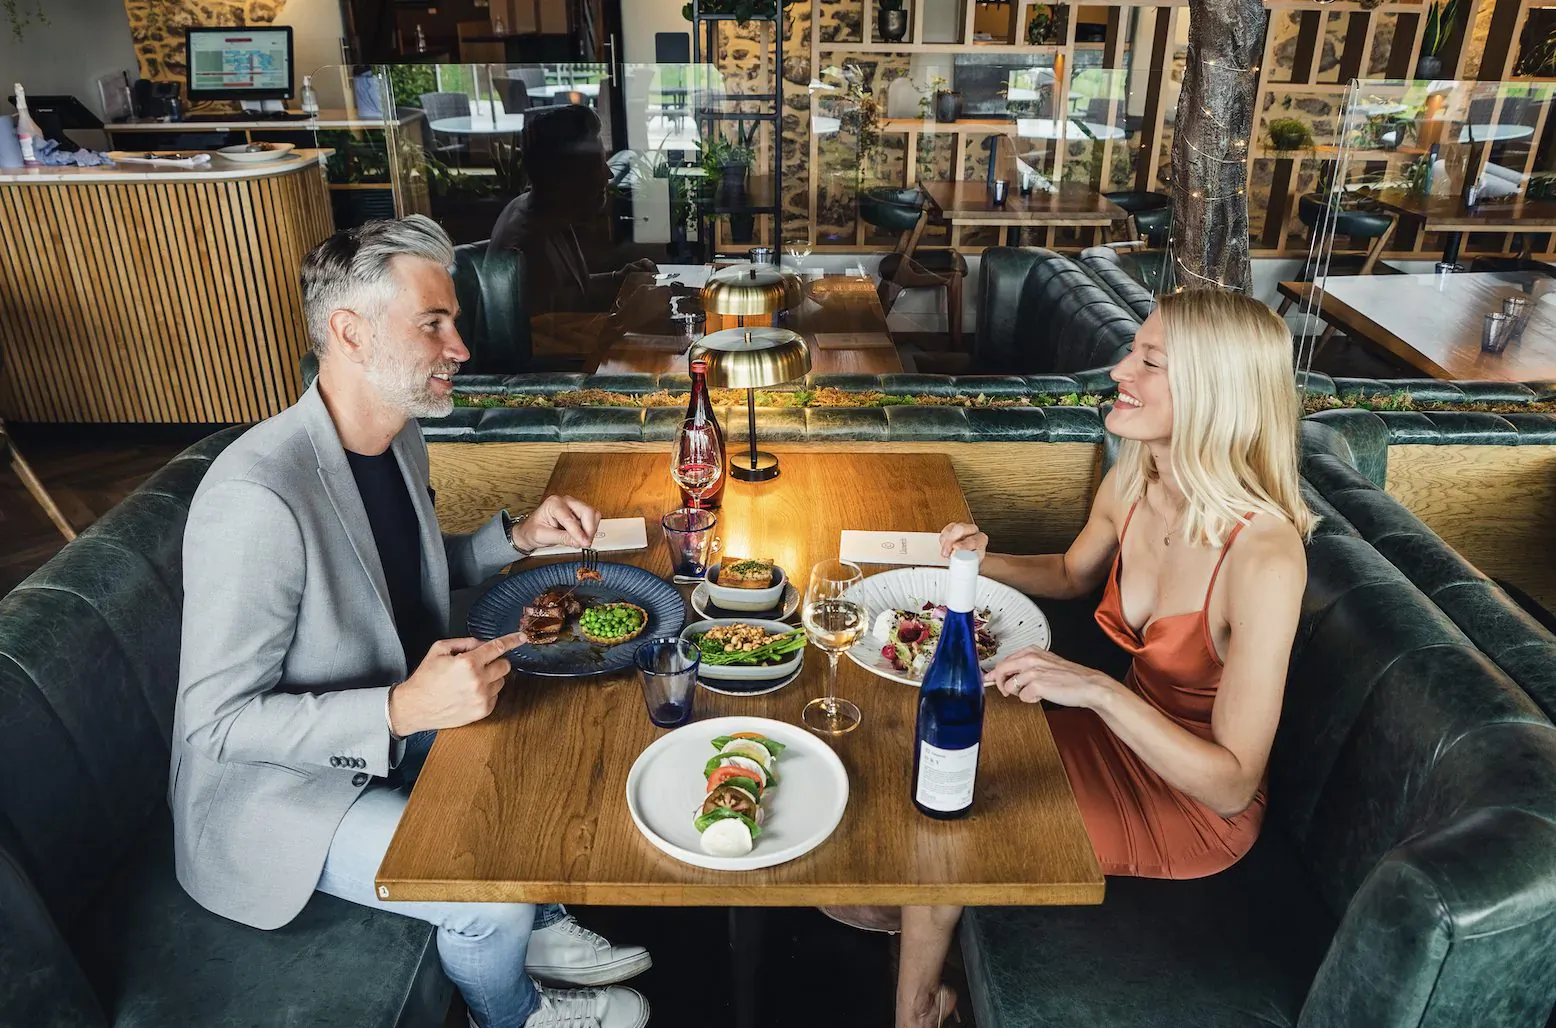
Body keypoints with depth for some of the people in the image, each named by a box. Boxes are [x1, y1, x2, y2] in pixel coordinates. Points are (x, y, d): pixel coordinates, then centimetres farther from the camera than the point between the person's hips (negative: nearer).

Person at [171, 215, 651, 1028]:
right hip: (279, 781, -8)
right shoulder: (257, 496, -32)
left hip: (395, 724, 9)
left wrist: (518, 536, -3)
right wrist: (403, 710, -37)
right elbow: (216, 719, -27)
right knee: (496, 896, -18)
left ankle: (543, 929, 31)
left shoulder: (400, 438, -4)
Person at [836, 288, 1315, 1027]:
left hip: (1196, 805, -6)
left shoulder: (1265, 556, -32)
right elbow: (1073, 576, 13)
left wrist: (1100, 690, -39)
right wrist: (983, 562, -6)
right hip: (1128, 729, 6)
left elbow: (1233, 785, -28)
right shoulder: (1130, 485, -11)